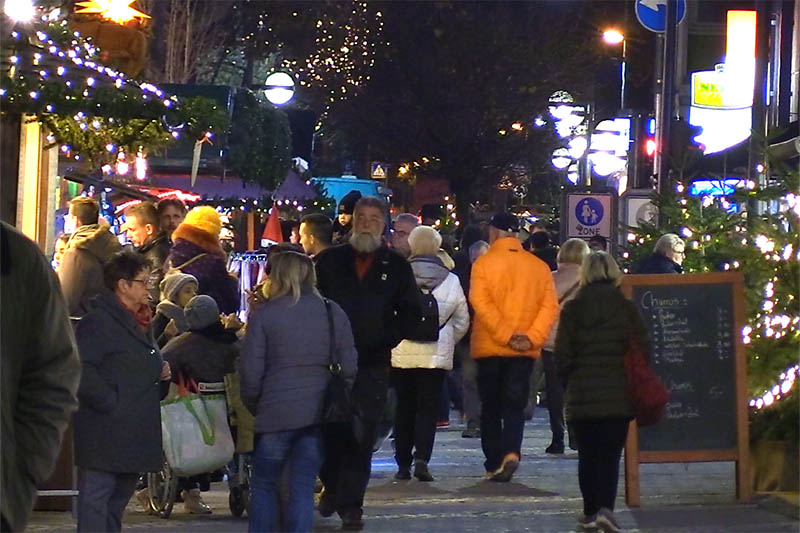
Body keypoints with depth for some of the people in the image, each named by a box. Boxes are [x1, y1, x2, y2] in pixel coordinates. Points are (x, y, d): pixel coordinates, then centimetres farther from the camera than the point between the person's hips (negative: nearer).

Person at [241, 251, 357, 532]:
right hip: (319, 414, 3)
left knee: (264, 485, 12)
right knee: (303, 487, 6)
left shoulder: (263, 314, -4)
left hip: (276, 413, -3)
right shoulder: (333, 313, 5)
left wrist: (253, 405, 12)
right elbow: (349, 367, 7)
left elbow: (251, 372, -4)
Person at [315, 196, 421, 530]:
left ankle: (350, 504, 1)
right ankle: (332, 486, 24)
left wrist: (387, 339, -2)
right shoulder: (329, 261, 8)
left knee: (362, 437, -3)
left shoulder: (396, 267, 9)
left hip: (372, 364, 0)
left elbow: (411, 313, 11)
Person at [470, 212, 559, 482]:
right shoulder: (539, 267, 4)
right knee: (515, 406, 5)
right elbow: (550, 306, -4)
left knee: (491, 407, 9)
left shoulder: (483, 264, -5)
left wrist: (505, 335, -16)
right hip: (525, 351, 2)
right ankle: (511, 451, -18)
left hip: (489, 348, -1)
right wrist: (532, 337, -10)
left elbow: (480, 303, -15)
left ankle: (493, 464, 9)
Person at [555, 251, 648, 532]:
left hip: (582, 394, 0)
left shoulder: (572, 309, -2)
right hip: (618, 394, 0)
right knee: (610, 454, -1)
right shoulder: (625, 308, -2)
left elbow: (563, 355, -2)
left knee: (587, 455, 13)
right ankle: (606, 508, -19)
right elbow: (643, 350, 0)